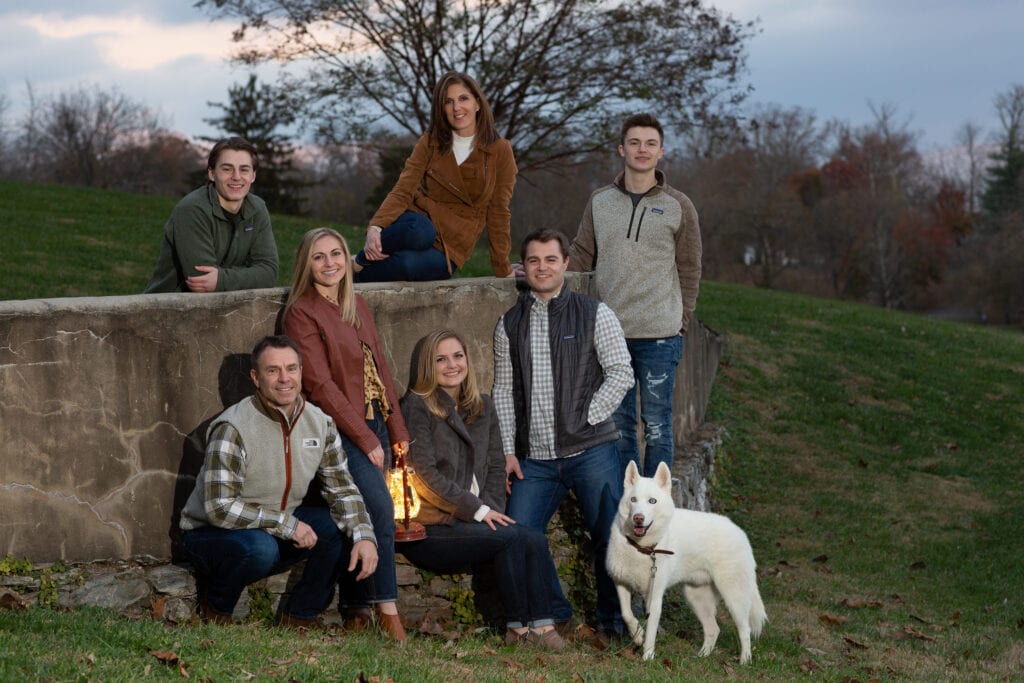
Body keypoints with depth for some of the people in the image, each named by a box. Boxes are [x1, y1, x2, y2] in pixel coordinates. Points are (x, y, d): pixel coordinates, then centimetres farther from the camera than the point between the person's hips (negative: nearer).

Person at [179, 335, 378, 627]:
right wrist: (287, 525, -27)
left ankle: (299, 616, 1)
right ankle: (215, 607, -6)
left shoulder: (320, 424, -4)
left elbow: (342, 489, 0)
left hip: (277, 531, 6)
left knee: (344, 527, -14)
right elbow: (220, 508, -29)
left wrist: (364, 537, -19)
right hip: (211, 533, -6)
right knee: (259, 547, -38)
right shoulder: (234, 429, -24)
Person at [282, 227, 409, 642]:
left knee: (364, 517, 6)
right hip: (341, 431, -7)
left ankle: (356, 612, 15)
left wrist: (397, 429, 9)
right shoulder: (302, 312, -8)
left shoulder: (357, 306, 14)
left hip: (374, 426, 7)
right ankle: (386, 607, -12)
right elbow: (321, 384, -13)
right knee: (380, 507, -21)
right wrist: (365, 440, -15)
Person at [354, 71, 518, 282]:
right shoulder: (431, 142, 2)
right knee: (419, 231, -40)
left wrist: (504, 271, 4)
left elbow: (498, 212, 3)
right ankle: (362, 260, -15)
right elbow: (402, 191, -7)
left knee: (411, 263, -38)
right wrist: (376, 227, -25)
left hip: (452, 245, -1)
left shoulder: (500, 151, -1)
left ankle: (357, 277, -13)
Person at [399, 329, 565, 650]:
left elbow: (496, 466, 16)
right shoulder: (417, 407, -4)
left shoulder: (482, 407, 18)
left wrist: (492, 509, -4)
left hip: (474, 524, 6)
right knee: (513, 537, -25)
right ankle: (520, 624, -15)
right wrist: (478, 511, -14)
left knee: (535, 539, -22)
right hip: (429, 530, -6)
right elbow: (425, 476, -12)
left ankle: (539, 623, -24)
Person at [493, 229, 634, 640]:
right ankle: (555, 615, 12)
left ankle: (613, 620, 13)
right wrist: (508, 450, 5)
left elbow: (621, 374, -1)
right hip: (535, 458, 3)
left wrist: (585, 420, -8)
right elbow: (503, 390, 12)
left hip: (590, 451, -3)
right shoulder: (510, 324, 11)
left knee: (610, 539, -6)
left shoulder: (594, 314, 2)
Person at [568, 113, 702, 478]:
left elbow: (689, 271, 4)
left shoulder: (678, 207, 2)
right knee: (618, 424, 9)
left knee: (656, 426, 1)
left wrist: (681, 322, -2)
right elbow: (580, 257, 13)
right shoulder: (600, 202, 9)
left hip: (659, 337, -3)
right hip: (609, 333, 3)